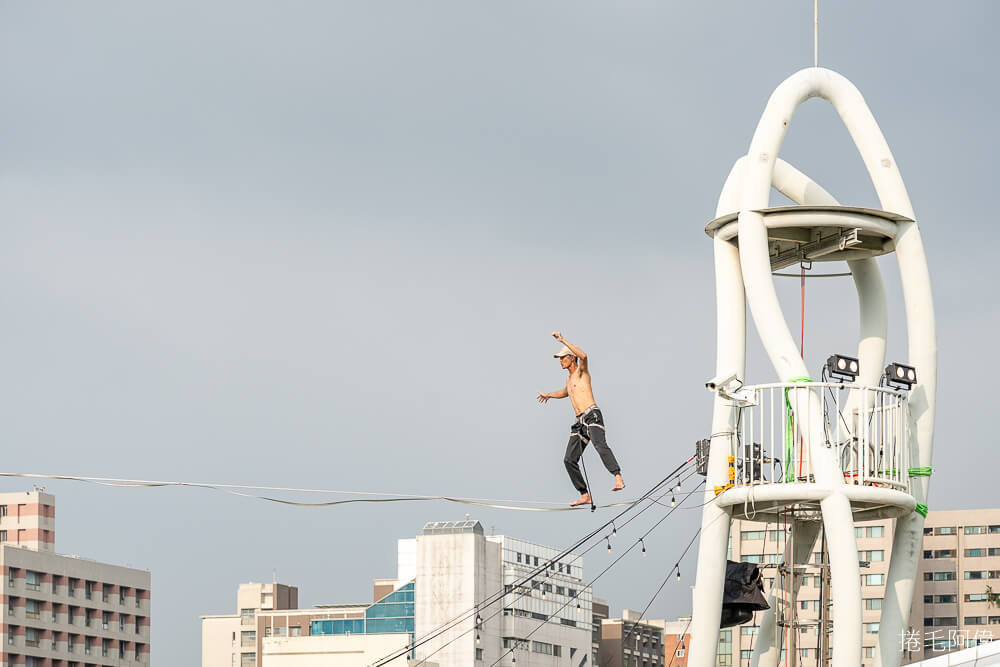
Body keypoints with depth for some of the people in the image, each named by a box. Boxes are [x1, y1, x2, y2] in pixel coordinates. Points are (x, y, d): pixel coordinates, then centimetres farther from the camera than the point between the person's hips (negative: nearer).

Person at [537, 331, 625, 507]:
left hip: (592, 415, -9)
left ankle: (618, 479, -49)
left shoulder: (582, 371, 4)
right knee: (569, 459, 1)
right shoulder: (569, 379, 28)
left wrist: (563, 341, -19)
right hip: (580, 422, 9)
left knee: (600, 445, -34)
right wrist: (549, 395, 65)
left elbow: (583, 356, -20)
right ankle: (585, 496, 4)